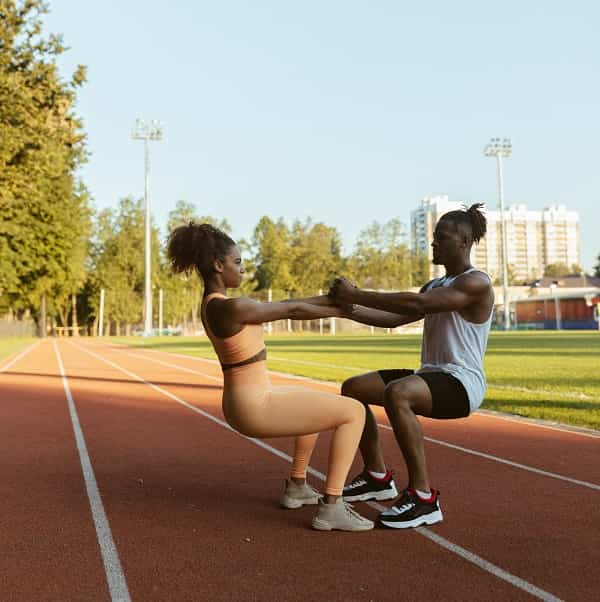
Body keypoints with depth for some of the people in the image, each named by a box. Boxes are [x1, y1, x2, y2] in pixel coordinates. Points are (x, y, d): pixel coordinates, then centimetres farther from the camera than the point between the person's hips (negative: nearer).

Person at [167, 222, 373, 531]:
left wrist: (332, 297, 8)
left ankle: (296, 487, 37)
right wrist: (343, 310, 4)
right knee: (354, 411, -4)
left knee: (323, 404, 33)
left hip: (245, 403, 10)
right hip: (256, 407, -10)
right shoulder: (231, 307, -22)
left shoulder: (213, 304, 9)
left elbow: (281, 307, 11)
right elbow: (292, 310, -11)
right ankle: (331, 507, -2)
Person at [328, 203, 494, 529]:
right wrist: (349, 308, -3)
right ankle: (377, 476, 14)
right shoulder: (435, 285, 18)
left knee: (397, 393, -37)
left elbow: (417, 304, -26)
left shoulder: (476, 283, -12)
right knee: (352, 388, 3)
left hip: (462, 383, -9)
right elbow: (395, 318, 10)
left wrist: (357, 294, -24)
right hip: (430, 375, 9)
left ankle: (423, 497, -28)